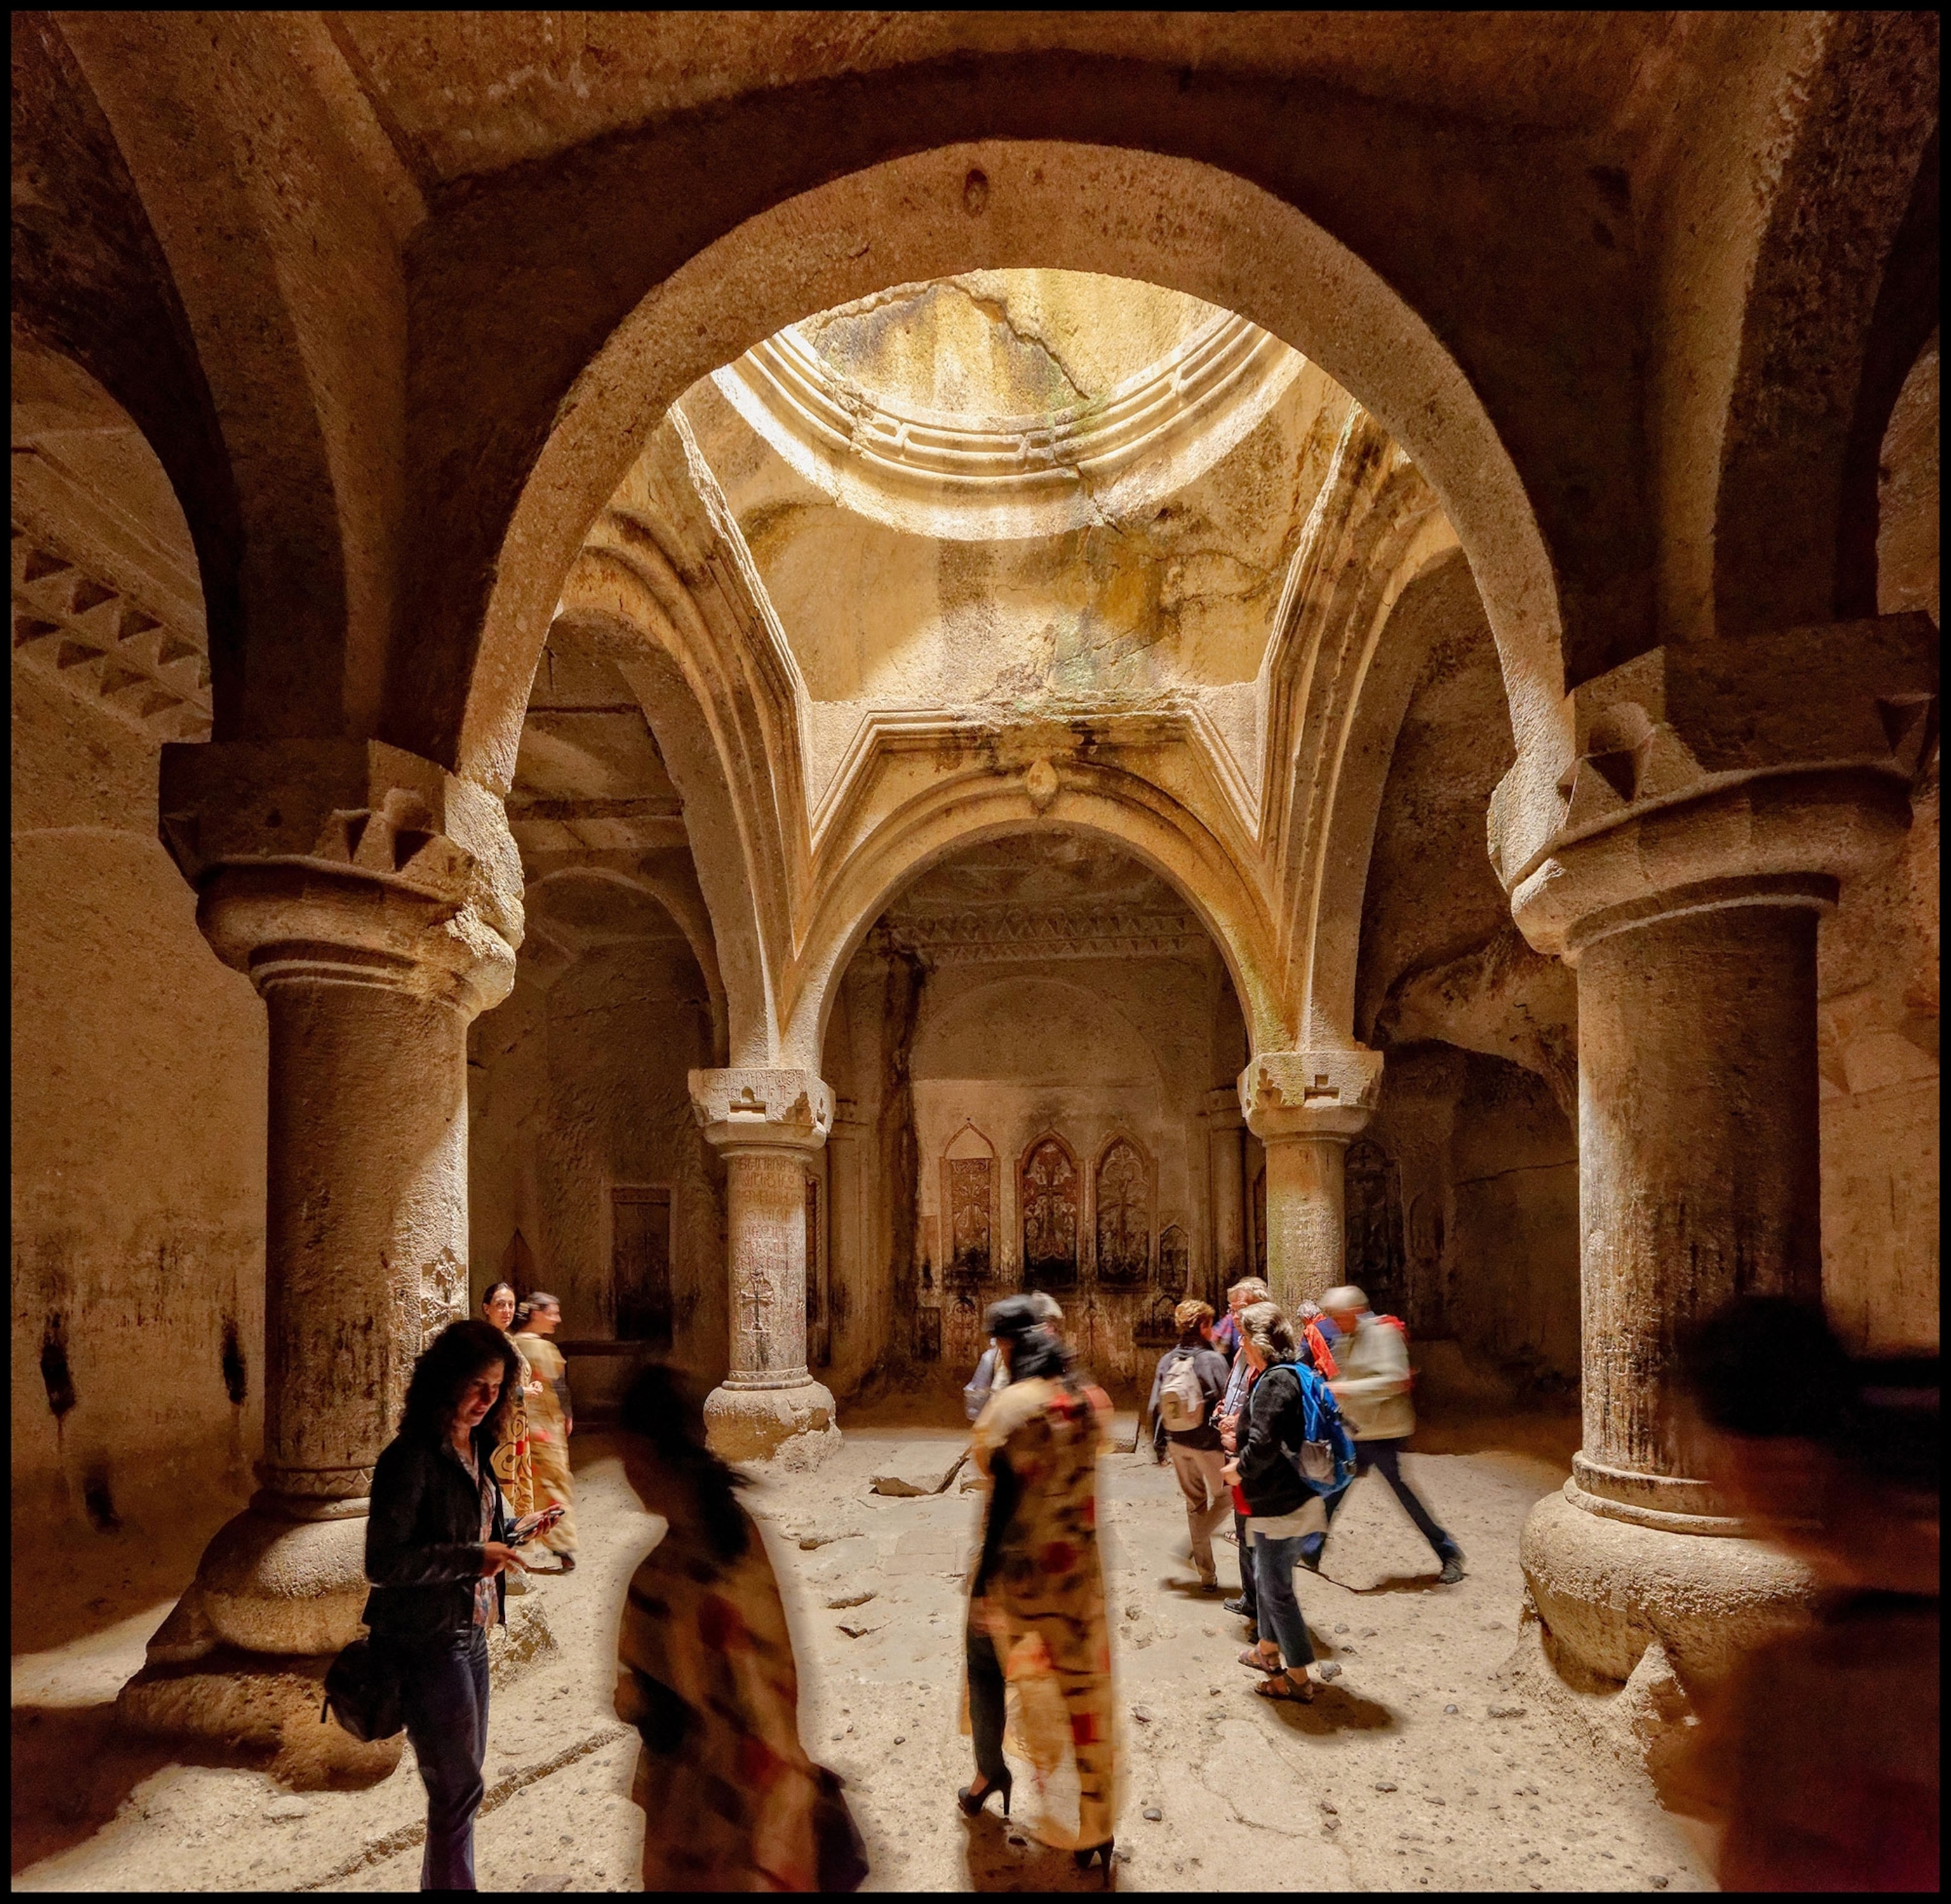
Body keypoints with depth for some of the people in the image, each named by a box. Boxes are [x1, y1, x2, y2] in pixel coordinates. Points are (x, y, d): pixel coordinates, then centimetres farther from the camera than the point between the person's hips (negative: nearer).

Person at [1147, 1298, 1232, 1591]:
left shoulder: (1167, 1361, -1)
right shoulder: (1213, 1360, -16)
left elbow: (1155, 1407, 2)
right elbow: (1224, 1405, -16)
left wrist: (1159, 1446, 11)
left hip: (1178, 1443, 5)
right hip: (1208, 1444, -5)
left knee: (1195, 1504, 17)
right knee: (1224, 1495, 18)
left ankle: (1207, 1575, 23)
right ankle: (1197, 1540, -1)